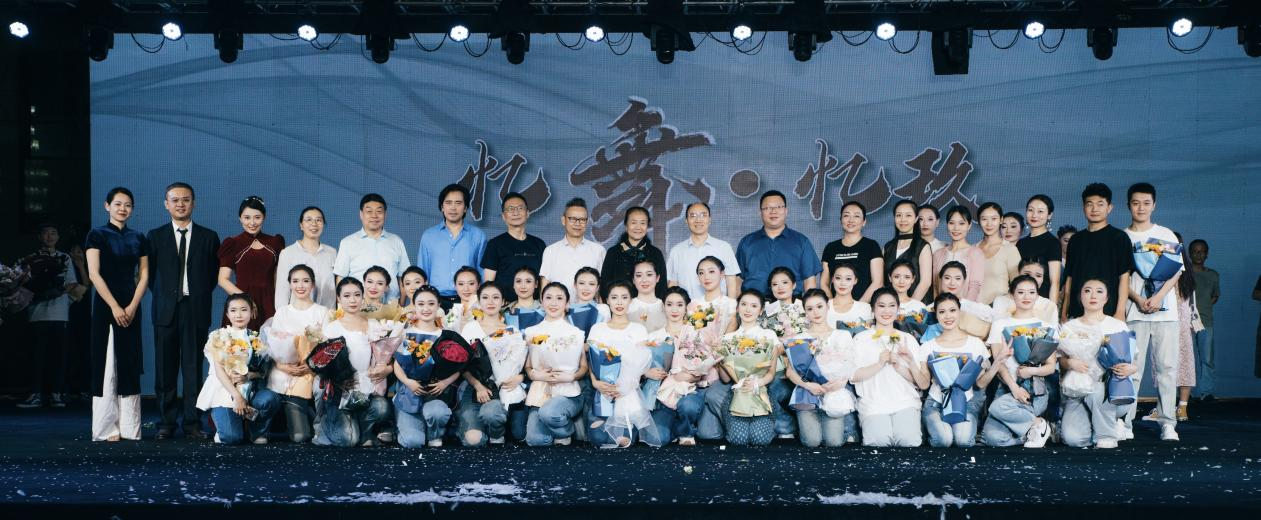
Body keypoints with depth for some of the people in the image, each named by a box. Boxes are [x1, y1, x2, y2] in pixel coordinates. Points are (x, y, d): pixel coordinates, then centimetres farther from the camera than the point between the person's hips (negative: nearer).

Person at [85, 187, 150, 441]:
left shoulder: (139, 239, 11)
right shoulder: (97, 235, 0)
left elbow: (143, 276, 7)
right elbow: (94, 274, -7)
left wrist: (132, 307, -7)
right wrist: (115, 307, -13)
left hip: (131, 308, 4)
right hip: (106, 307, -4)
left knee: (129, 366, 3)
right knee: (107, 365, -3)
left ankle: (129, 427, 6)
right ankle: (107, 428, 0)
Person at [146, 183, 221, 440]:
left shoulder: (208, 237, 8)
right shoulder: (155, 236, 9)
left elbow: (213, 274, 10)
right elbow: (149, 273, 10)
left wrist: (200, 297, 4)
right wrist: (163, 296, 4)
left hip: (196, 311, 0)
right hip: (166, 311, 0)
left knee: (194, 368, 1)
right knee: (165, 369, 2)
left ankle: (193, 423, 5)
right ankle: (166, 423, 9)